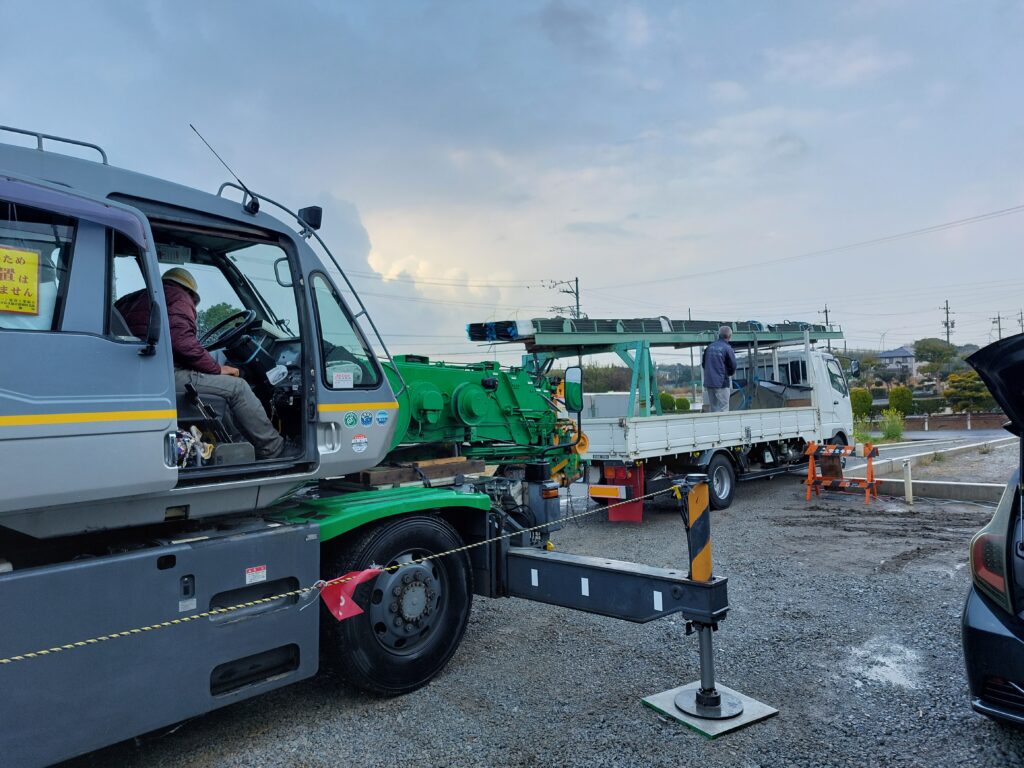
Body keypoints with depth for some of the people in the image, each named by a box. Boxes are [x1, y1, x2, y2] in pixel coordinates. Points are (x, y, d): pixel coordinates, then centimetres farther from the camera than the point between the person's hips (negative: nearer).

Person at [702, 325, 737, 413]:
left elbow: (703, 363, 13)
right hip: (721, 383, -6)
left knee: (713, 408, 12)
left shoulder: (709, 347, 7)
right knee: (723, 408, -1)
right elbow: (733, 366, -6)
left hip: (708, 382, 6)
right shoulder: (727, 348, -9)